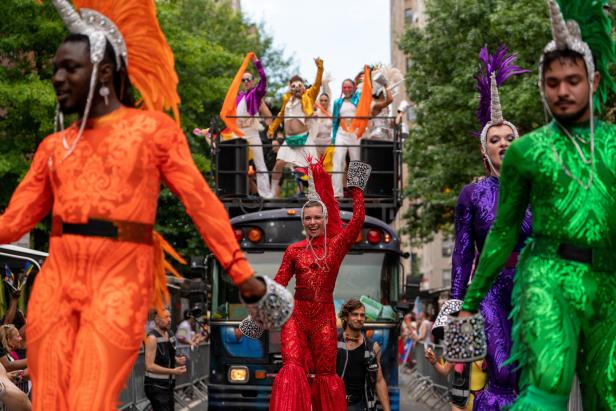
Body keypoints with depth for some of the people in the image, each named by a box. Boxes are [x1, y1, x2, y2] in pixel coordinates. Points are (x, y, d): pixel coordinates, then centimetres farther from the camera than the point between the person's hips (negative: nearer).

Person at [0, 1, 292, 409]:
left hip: (120, 284, -5)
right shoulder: (54, 146, 17)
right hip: (56, 280, 5)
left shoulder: (153, 129, 5)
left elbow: (201, 202, 2)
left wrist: (244, 277, -3)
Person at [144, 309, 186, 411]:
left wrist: (178, 360, 3)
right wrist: (173, 371, -24)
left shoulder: (170, 335, 9)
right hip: (155, 386, -9)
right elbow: (150, 366, -22)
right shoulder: (152, 338, -16)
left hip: (168, 385, 9)